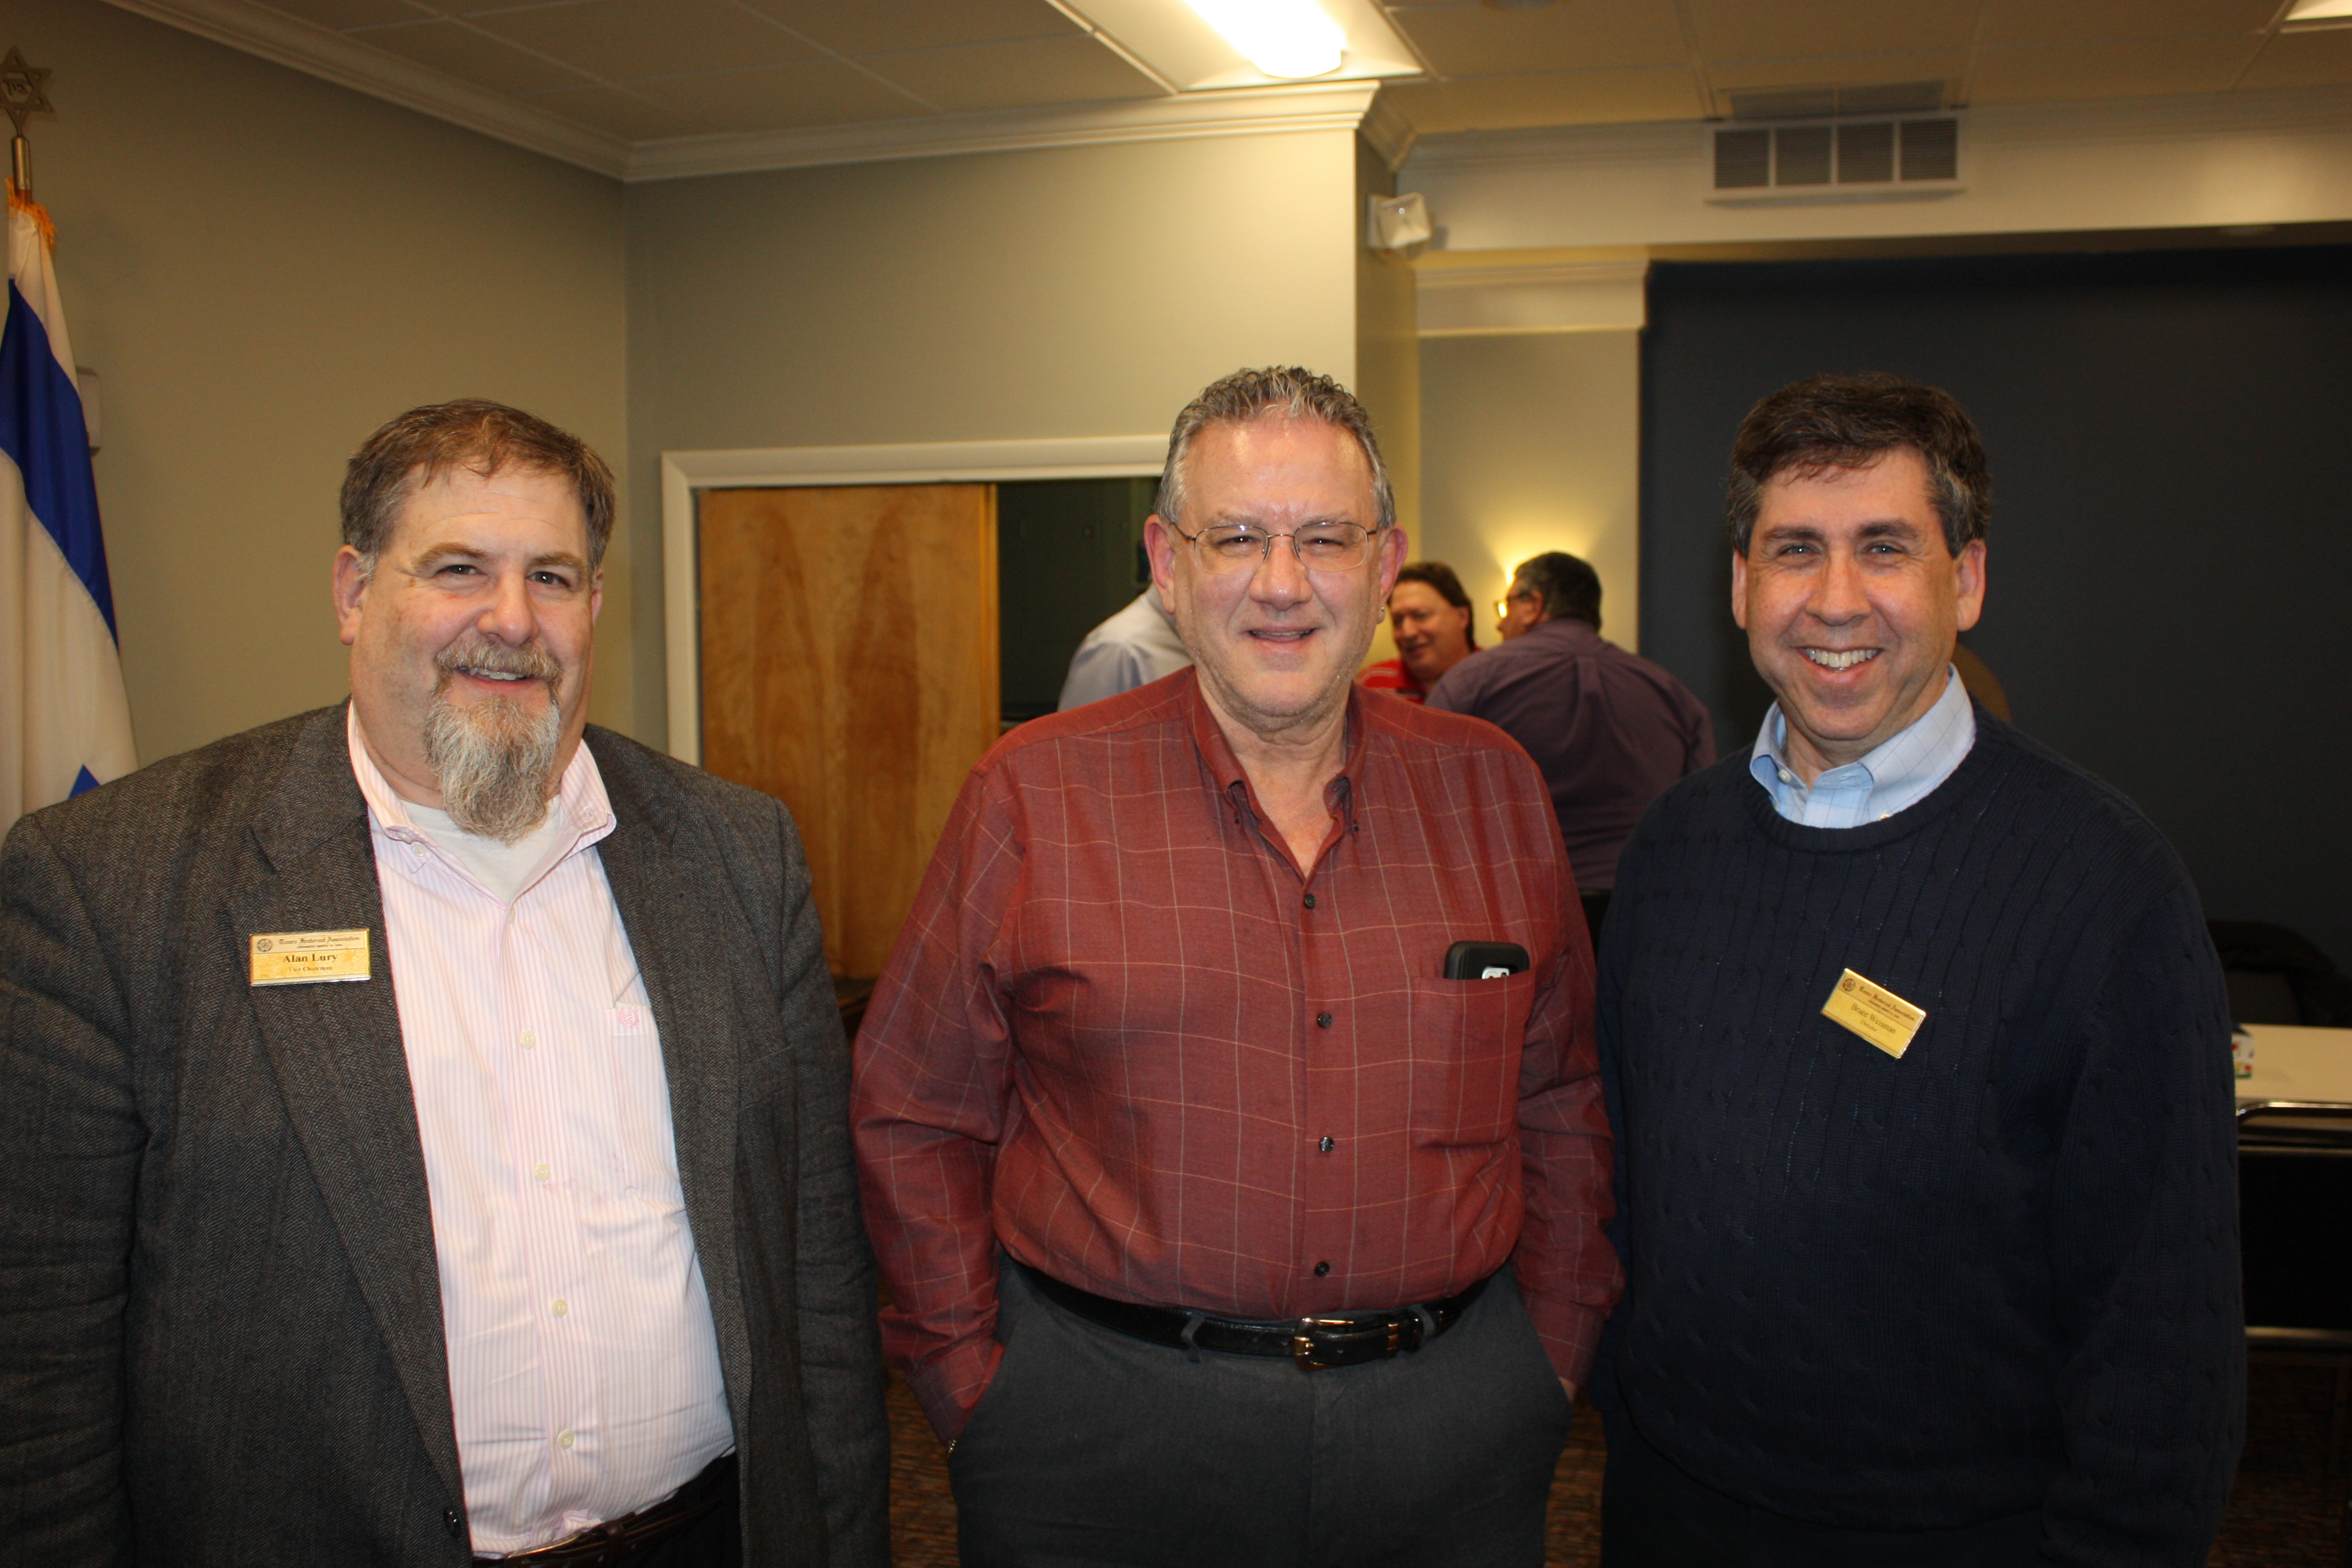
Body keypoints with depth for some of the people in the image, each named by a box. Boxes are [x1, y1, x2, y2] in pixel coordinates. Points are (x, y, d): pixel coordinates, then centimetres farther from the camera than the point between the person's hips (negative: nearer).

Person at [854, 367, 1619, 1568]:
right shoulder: (1031, 794, -7)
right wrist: (974, 1379, -3)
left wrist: (1553, 1349, 6)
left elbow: (1560, 1101, 9)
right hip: (1106, 1424, -2)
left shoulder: (1490, 788, 1)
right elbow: (913, 1117, -1)